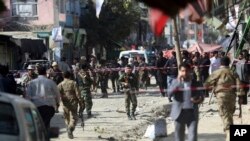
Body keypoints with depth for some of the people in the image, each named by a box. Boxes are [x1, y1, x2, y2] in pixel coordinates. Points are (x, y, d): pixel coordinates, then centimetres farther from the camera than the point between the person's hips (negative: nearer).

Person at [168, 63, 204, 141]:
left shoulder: (196, 83, 5)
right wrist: (178, 81, -18)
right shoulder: (175, 82, 3)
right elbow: (169, 93, -12)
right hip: (179, 113, 0)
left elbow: (201, 96, 11)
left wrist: (198, 100, -13)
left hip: (192, 113, 0)